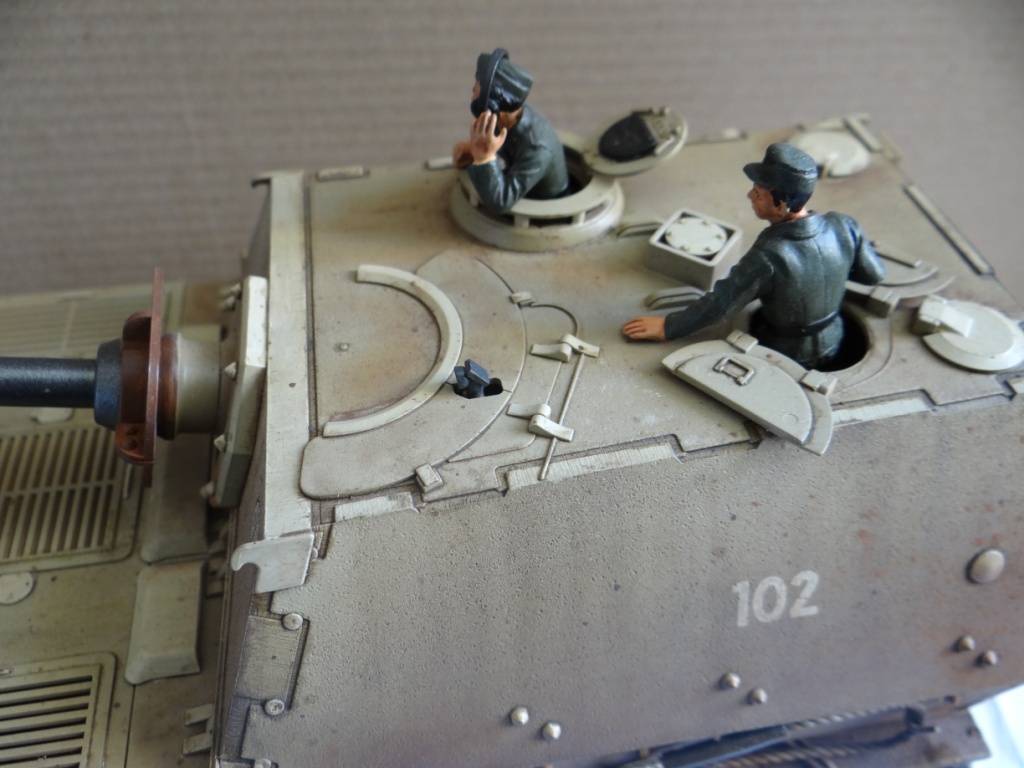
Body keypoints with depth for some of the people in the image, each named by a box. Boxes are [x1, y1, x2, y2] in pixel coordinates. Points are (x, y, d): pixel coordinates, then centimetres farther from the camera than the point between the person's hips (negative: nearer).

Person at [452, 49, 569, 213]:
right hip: (518, 187, 7)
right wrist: (471, 148, -20)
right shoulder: (514, 112, -18)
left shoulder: (536, 148, -39)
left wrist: (485, 157, -51)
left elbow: (498, 204, -42)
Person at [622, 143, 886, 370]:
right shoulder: (843, 227, -18)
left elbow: (718, 304, -29)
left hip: (785, 360, -5)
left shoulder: (768, 257, -35)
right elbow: (874, 275, -3)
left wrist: (666, 328, -19)